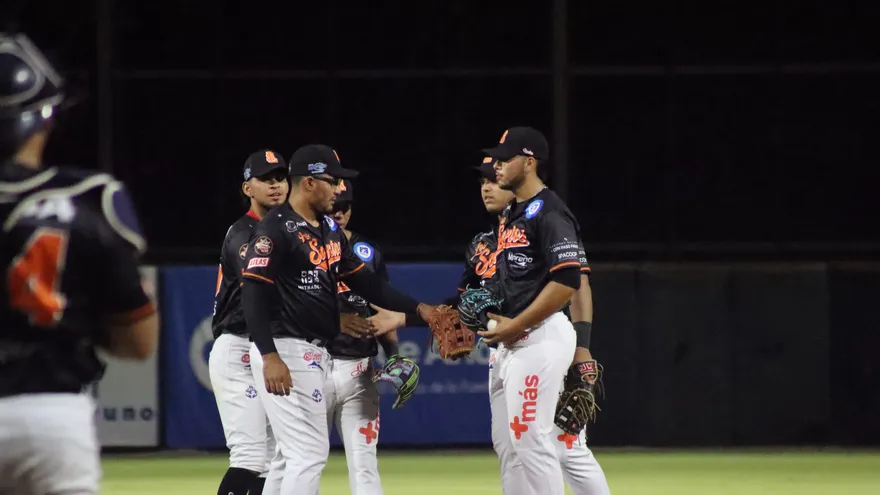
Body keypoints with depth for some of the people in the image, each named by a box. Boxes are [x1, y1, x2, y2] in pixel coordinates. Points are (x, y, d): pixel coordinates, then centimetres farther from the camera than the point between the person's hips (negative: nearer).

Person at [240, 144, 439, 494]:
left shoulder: (331, 231, 15)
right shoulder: (276, 229, -13)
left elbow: (364, 281, 20)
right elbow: (253, 293, -20)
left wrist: (417, 308, 11)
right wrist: (270, 357, -28)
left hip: (315, 355, 10)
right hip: (285, 351, -10)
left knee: (293, 456, 12)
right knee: (310, 452, -12)